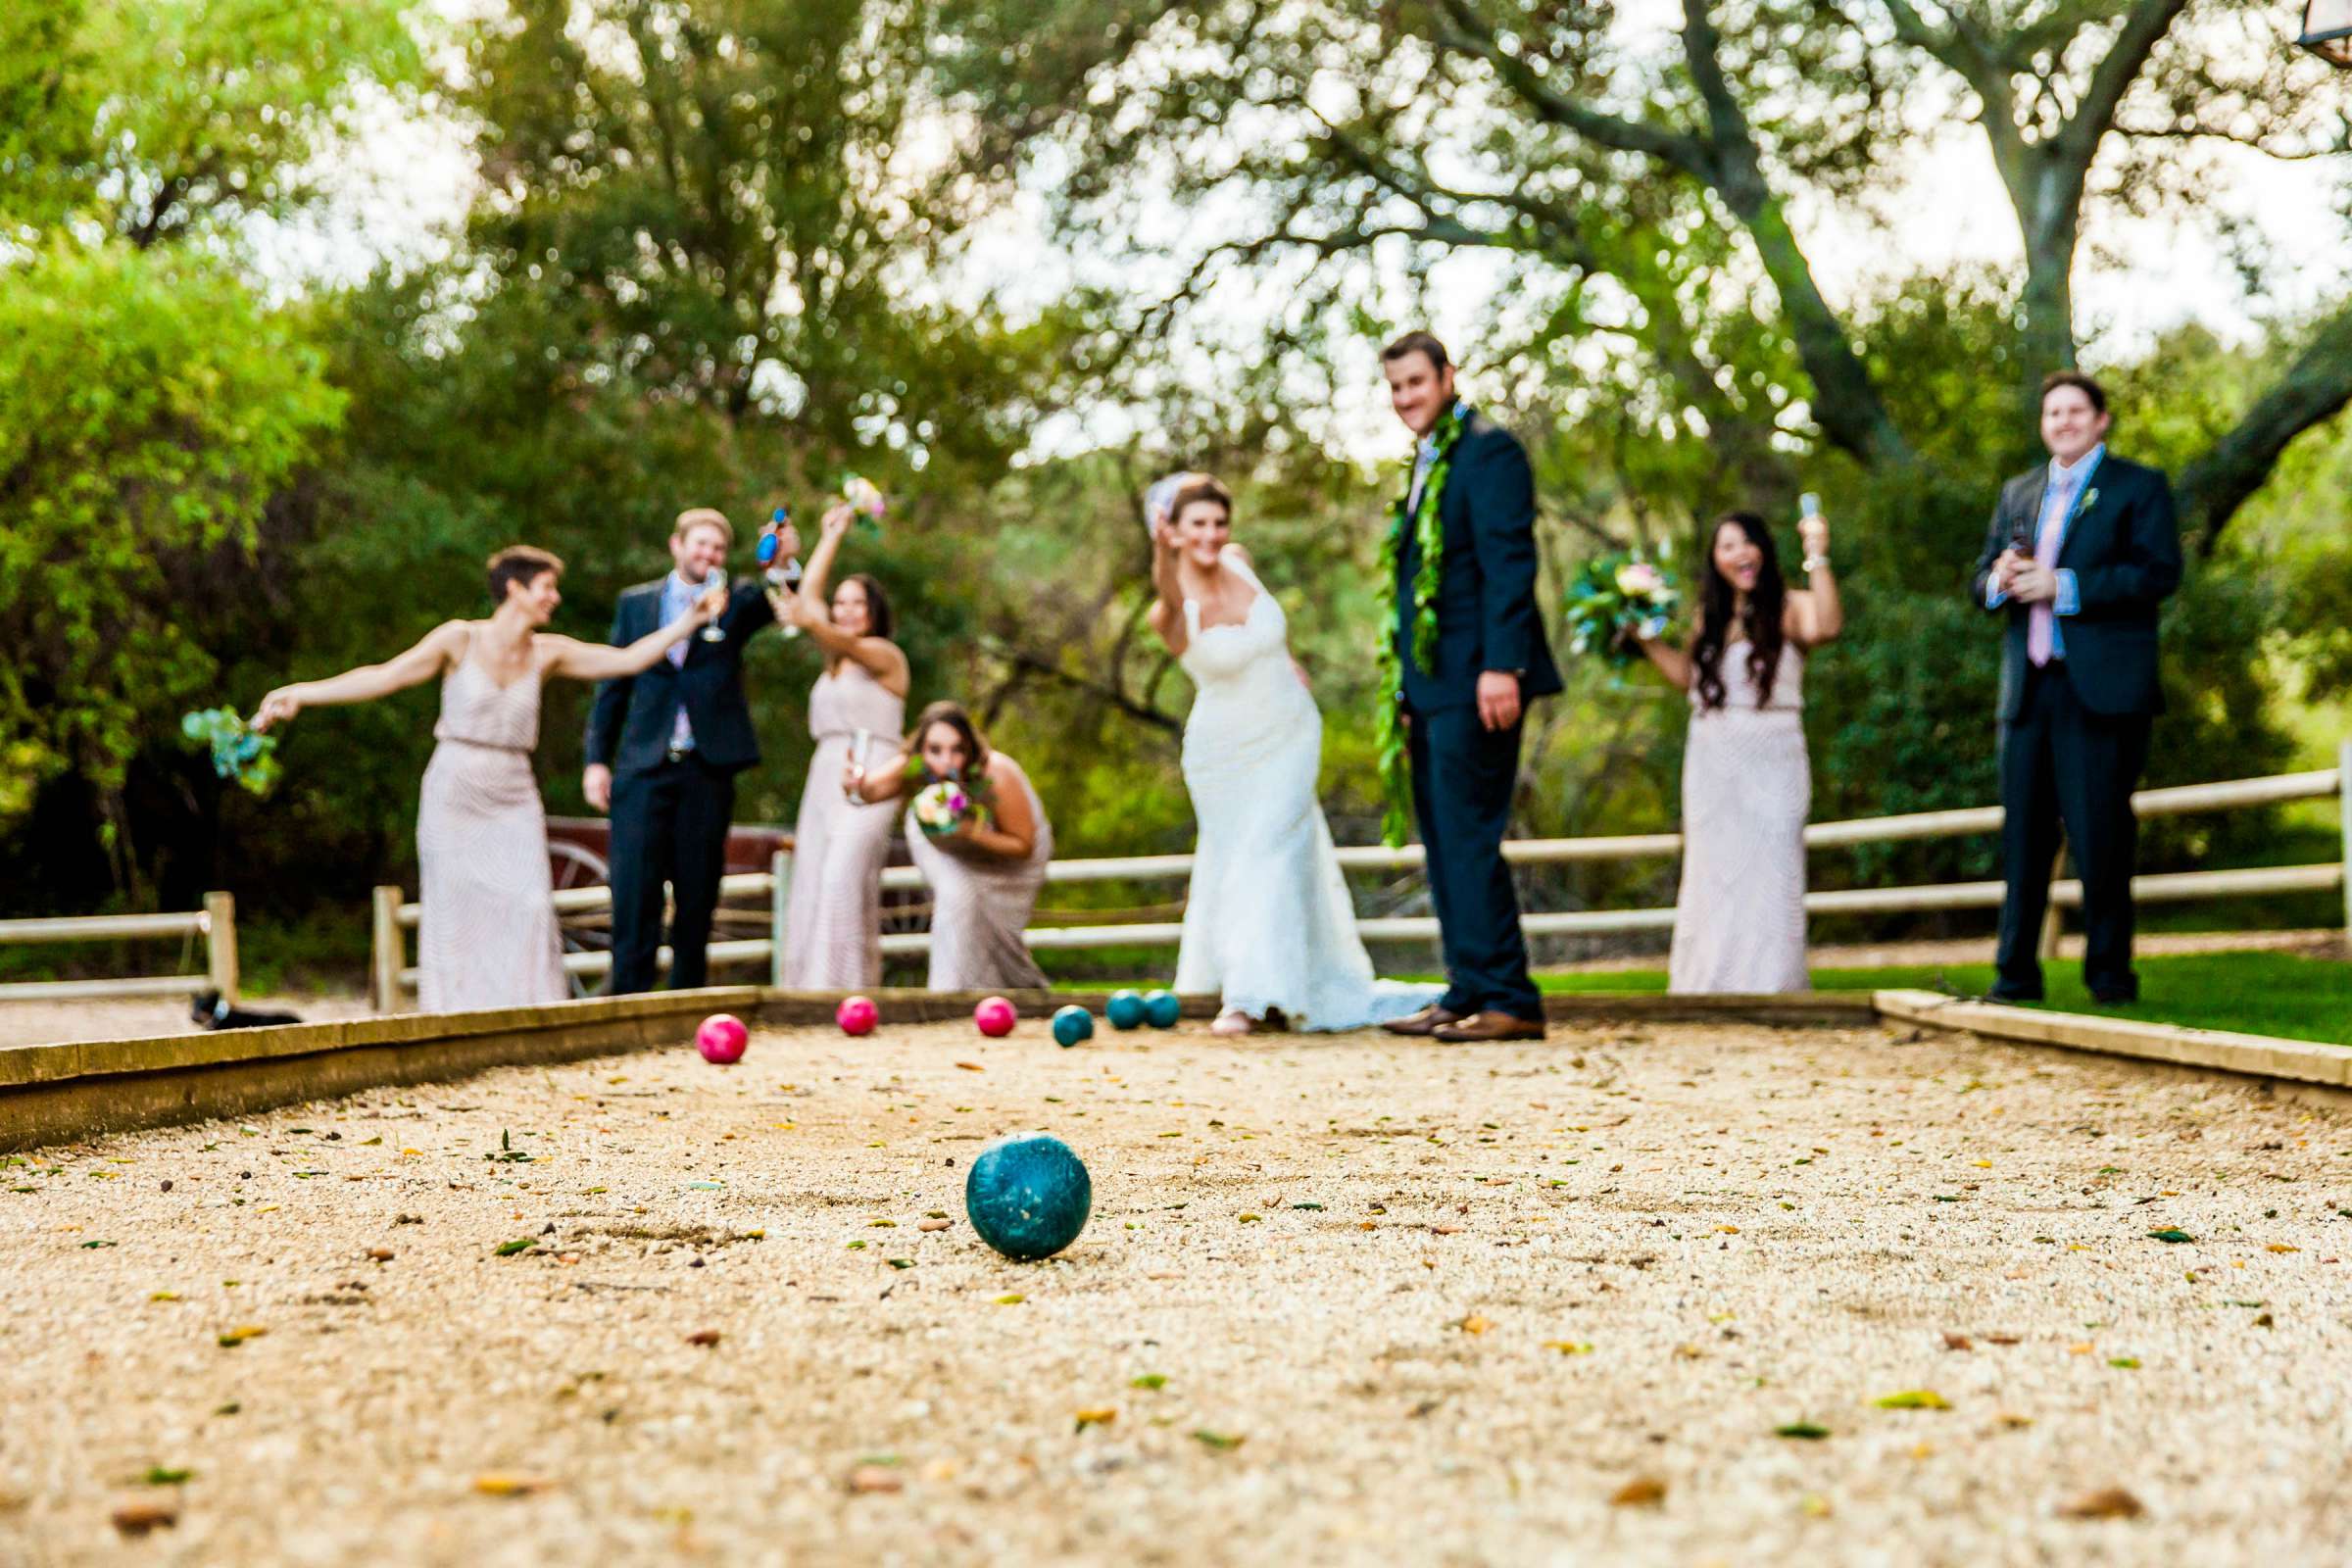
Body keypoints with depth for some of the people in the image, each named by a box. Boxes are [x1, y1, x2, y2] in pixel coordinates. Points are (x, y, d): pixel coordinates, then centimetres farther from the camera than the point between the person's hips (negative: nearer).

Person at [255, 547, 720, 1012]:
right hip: (455, 791, -3)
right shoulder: (460, 639, -5)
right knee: (456, 909, 0)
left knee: (529, 905, -10)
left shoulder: (547, 653, 5)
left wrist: (689, 620, 2)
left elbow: (629, 659, 6)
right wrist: (302, 694, -10)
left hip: (513, 799, 3)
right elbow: (384, 677, -5)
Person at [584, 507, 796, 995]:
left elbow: (779, 604, -12)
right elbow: (612, 685, 11)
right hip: (643, 767, 0)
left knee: (698, 895, 4)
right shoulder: (636, 603, 12)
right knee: (634, 890, -5)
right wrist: (597, 758, 4)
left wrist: (783, 565, -34)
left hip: (707, 769, 0)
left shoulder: (737, 602, 9)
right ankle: (629, 995, -2)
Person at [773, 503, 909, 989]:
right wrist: (831, 537, 21)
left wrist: (808, 621, -40)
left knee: (842, 884, -20)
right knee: (810, 890, 0)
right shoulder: (835, 659, 20)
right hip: (823, 780, 8)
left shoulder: (885, 655, 0)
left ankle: (847, 992, -22)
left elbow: (846, 640, -21)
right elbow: (808, 594, 16)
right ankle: (812, 996, 1)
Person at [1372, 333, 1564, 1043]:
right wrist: (1407, 689, 19)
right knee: (1444, 843, 10)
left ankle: (1509, 1000, -8)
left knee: (1469, 838, -11)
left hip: (1474, 683, -10)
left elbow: (1510, 562, -16)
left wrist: (1501, 665, -24)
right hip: (1431, 687, 10)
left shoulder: (1489, 451, -7)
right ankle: (1467, 993, 15)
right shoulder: (1428, 464, 21)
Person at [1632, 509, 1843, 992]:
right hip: (1712, 763, 5)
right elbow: (1688, 675, 23)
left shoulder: (1789, 608, -5)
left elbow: (1828, 626, -27)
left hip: (1771, 763, -5)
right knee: (1712, 875, 8)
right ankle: (1708, 987, 13)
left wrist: (1817, 557, -26)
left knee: (1766, 872, -6)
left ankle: (1769, 984, -2)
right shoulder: (1710, 616, 12)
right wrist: (1645, 638, 17)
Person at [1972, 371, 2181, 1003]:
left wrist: (2063, 585, -16)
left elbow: (2160, 573, -10)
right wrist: (2000, 578, -5)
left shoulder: (2139, 487, 3)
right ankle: (2016, 973, 8)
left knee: (2100, 835, -4)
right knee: (2024, 833, 4)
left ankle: (2110, 974, 4)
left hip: (2102, 689, -5)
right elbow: (1981, 582, 20)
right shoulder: (2017, 493, 20)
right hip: (2028, 689, 5)